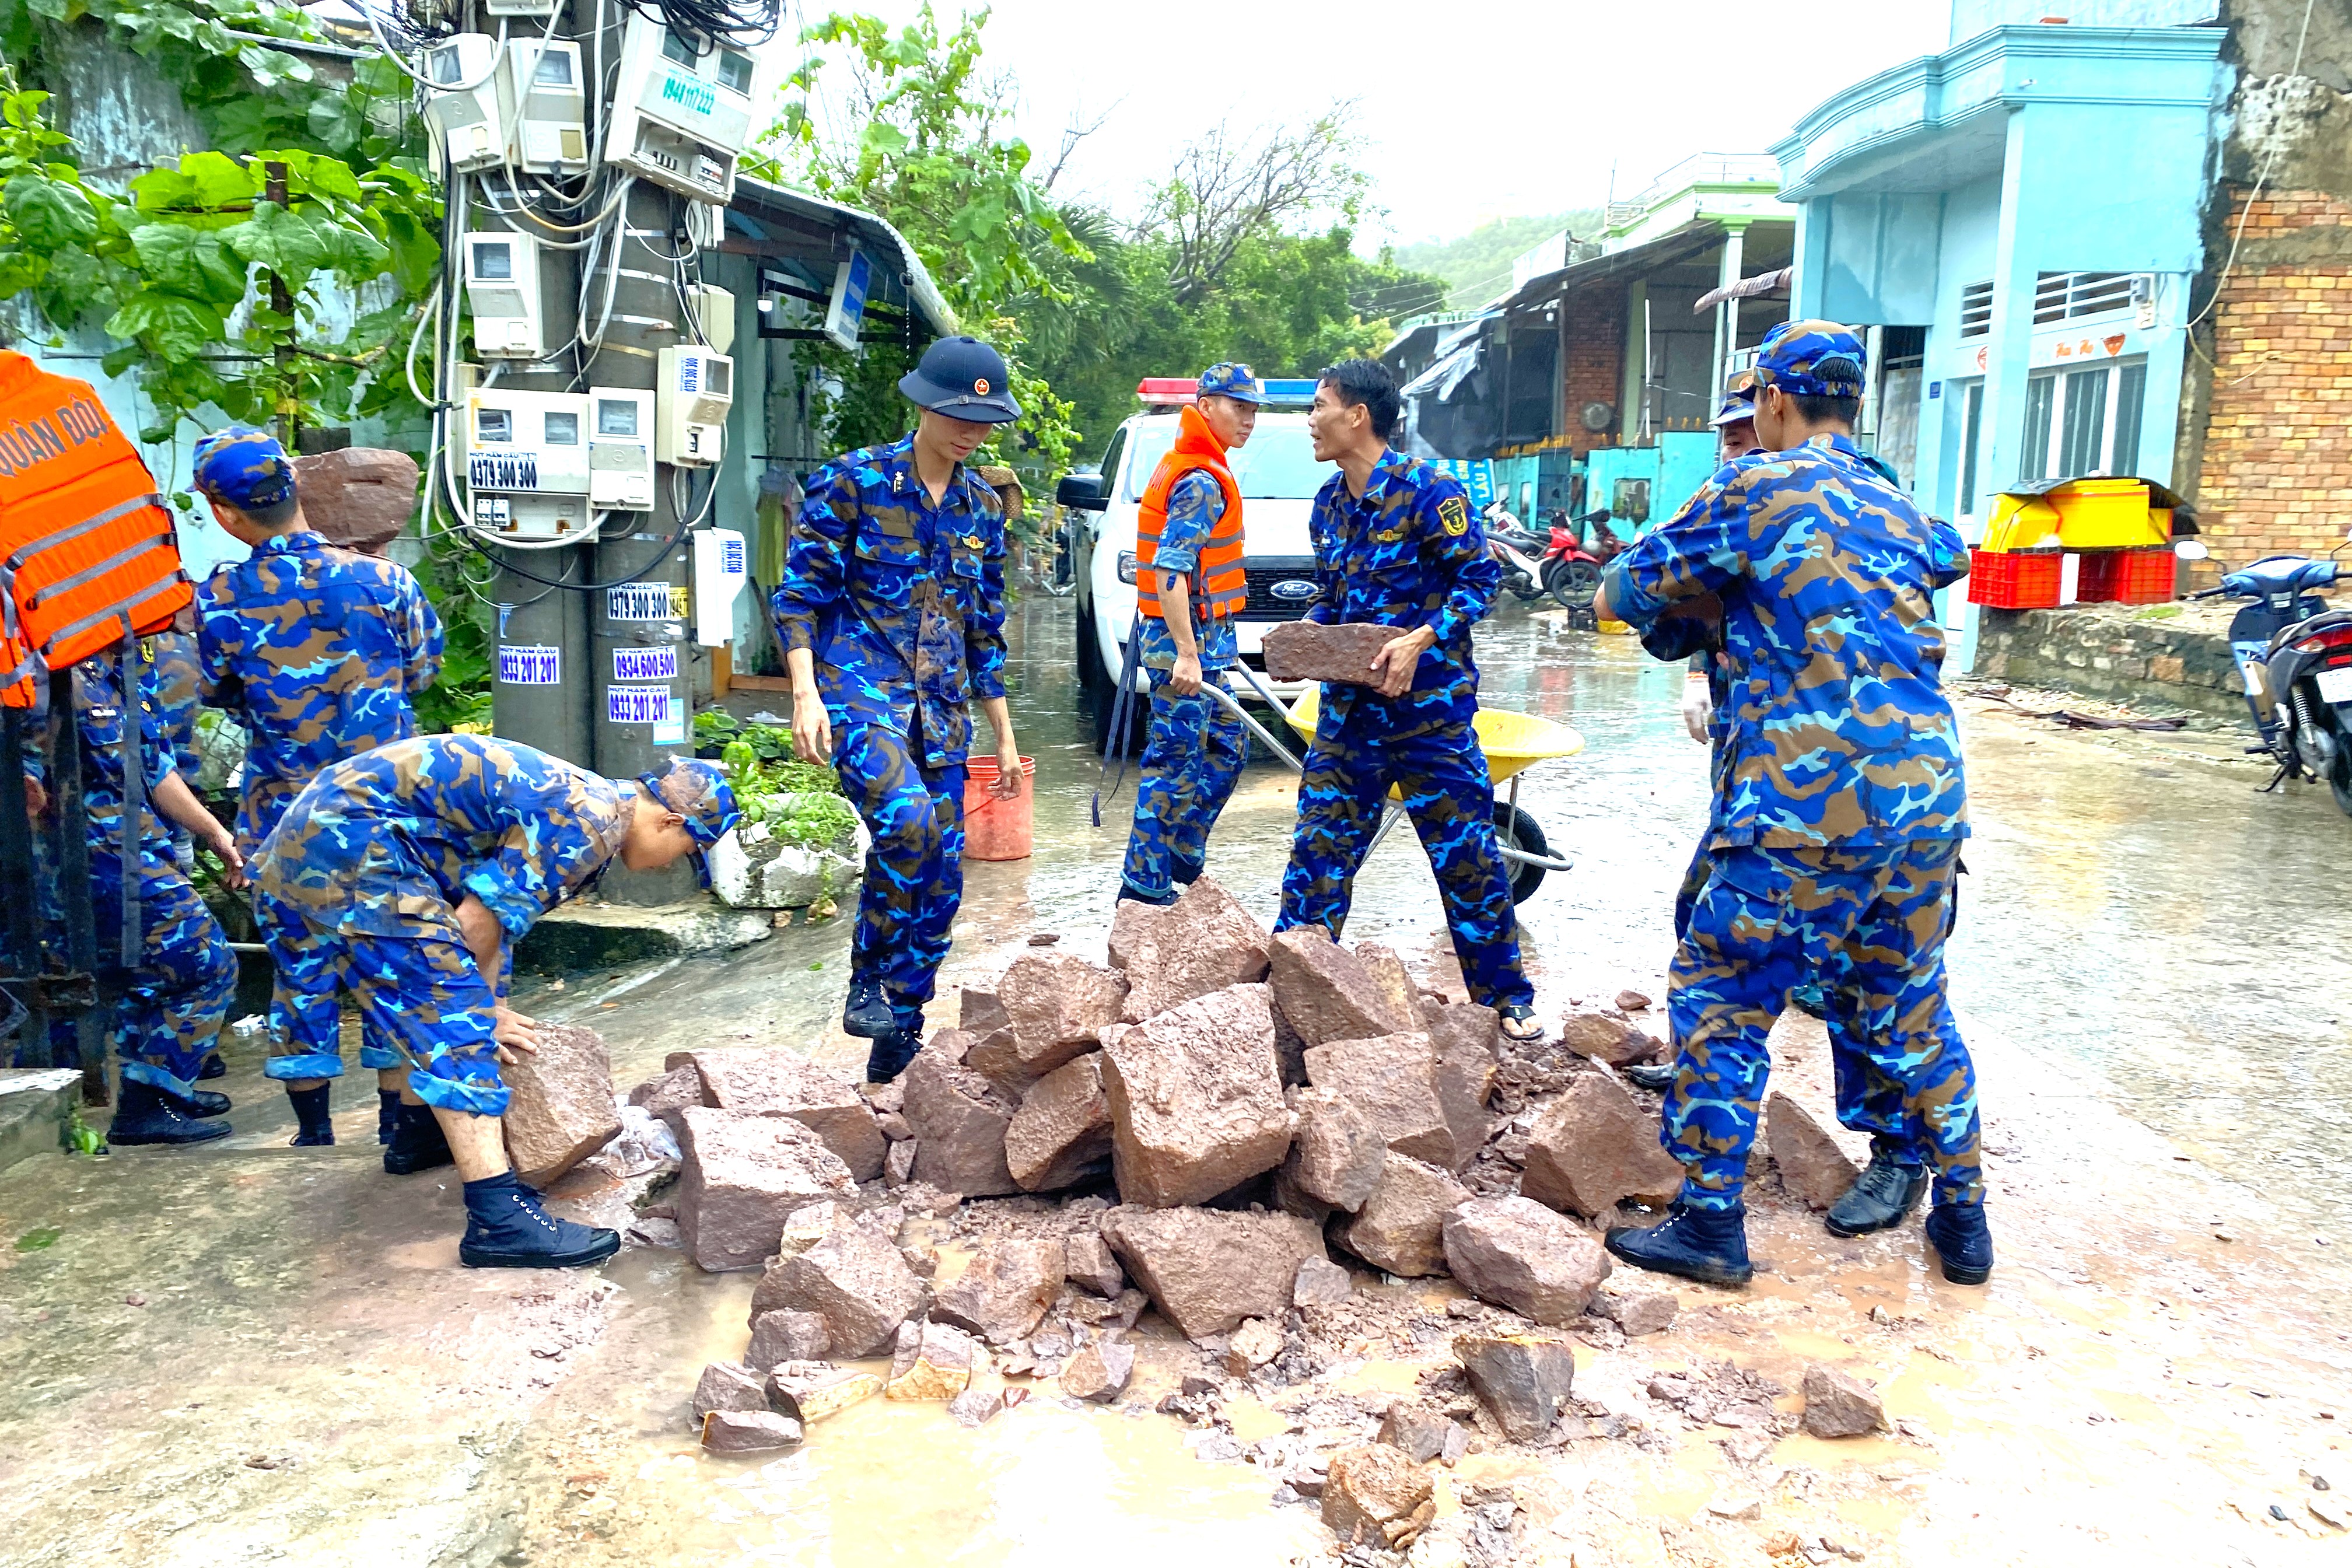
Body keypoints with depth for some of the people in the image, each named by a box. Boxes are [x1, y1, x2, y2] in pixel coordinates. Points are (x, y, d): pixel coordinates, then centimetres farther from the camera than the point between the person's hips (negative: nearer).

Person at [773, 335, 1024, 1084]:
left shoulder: (984, 506, 13)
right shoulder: (854, 481, -2)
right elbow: (800, 592, -4)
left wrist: (1003, 735, 19)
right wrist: (805, 693, -17)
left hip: (941, 705, 6)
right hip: (859, 685, -5)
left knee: (941, 881, 3)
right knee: (908, 818, -32)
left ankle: (897, 1047, 18)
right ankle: (867, 986, -10)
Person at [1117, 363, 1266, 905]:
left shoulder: (1187, 467, 17)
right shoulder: (1202, 480, -16)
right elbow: (1170, 571, -25)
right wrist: (1186, 654, -29)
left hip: (1201, 637, 11)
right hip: (1185, 637, -11)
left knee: (1229, 745, 17)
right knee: (1176, 760, -6)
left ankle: (1183, 858, 26)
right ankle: (1144, 885, 1)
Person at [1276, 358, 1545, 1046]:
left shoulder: (1427, 491, -12)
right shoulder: (1329, 502, 9)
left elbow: (1478, 577, -11)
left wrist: (1420, 640, -22)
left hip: (1429, 706, -6)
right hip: (1349, 706, 6)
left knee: (1466, 854, 3)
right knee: (1319, 850, 6)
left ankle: (1505, 996, 18)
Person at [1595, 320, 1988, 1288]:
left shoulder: (1756, 489, -1)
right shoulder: (1899, 509, 17)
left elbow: (1618, 599, 4)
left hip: (1807, 802, -7)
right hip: (1928, 795, 7)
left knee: (1719, 999, 5)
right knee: (1908, 1006, 20)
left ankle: (1711, 1223, 10)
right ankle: (1962, 1216, 31)